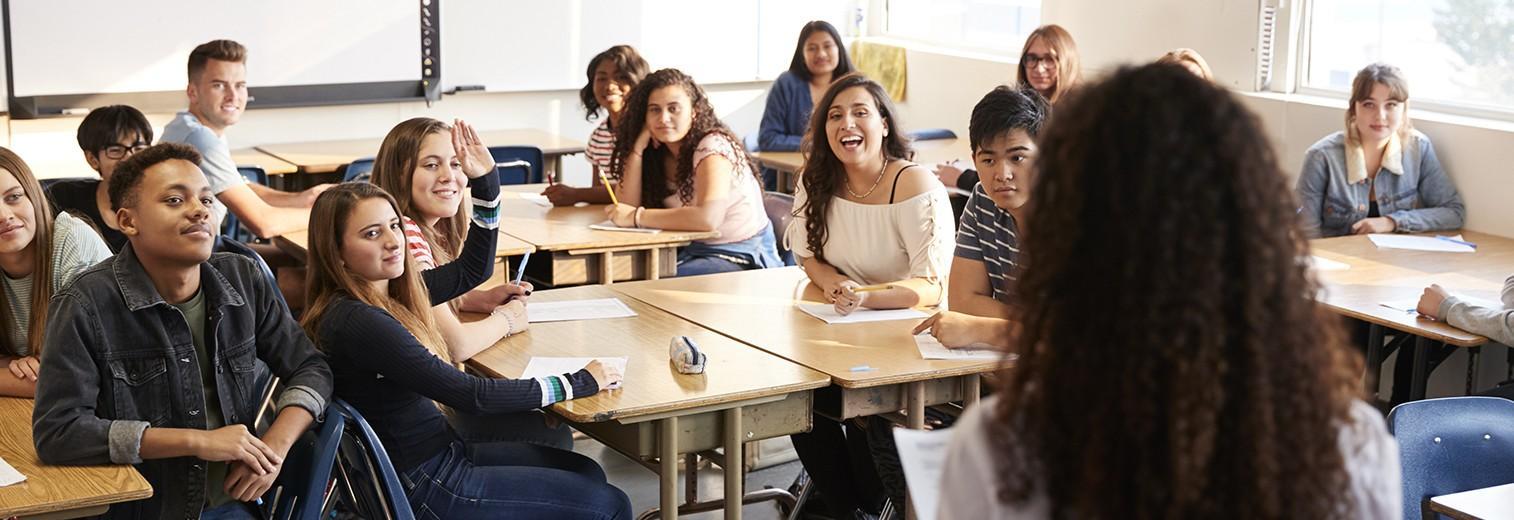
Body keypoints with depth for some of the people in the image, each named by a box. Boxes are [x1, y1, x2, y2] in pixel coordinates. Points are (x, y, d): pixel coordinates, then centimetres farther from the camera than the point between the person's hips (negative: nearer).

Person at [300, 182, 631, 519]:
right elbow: (472, 396, -25)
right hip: (423, 487, -10)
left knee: (587, 474, 17)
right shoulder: (357, 323, -25)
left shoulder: (387, 294, 4)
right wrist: (579, 383, -17)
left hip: (444, 451, 10)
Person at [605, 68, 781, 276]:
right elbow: (628, 207, -4)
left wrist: (637, 217, -26)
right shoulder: (658, 154, 6)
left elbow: (708, 218, -32)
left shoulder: (713, 146, -17)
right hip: (691, 250, 6)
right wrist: (638, 147, -10)